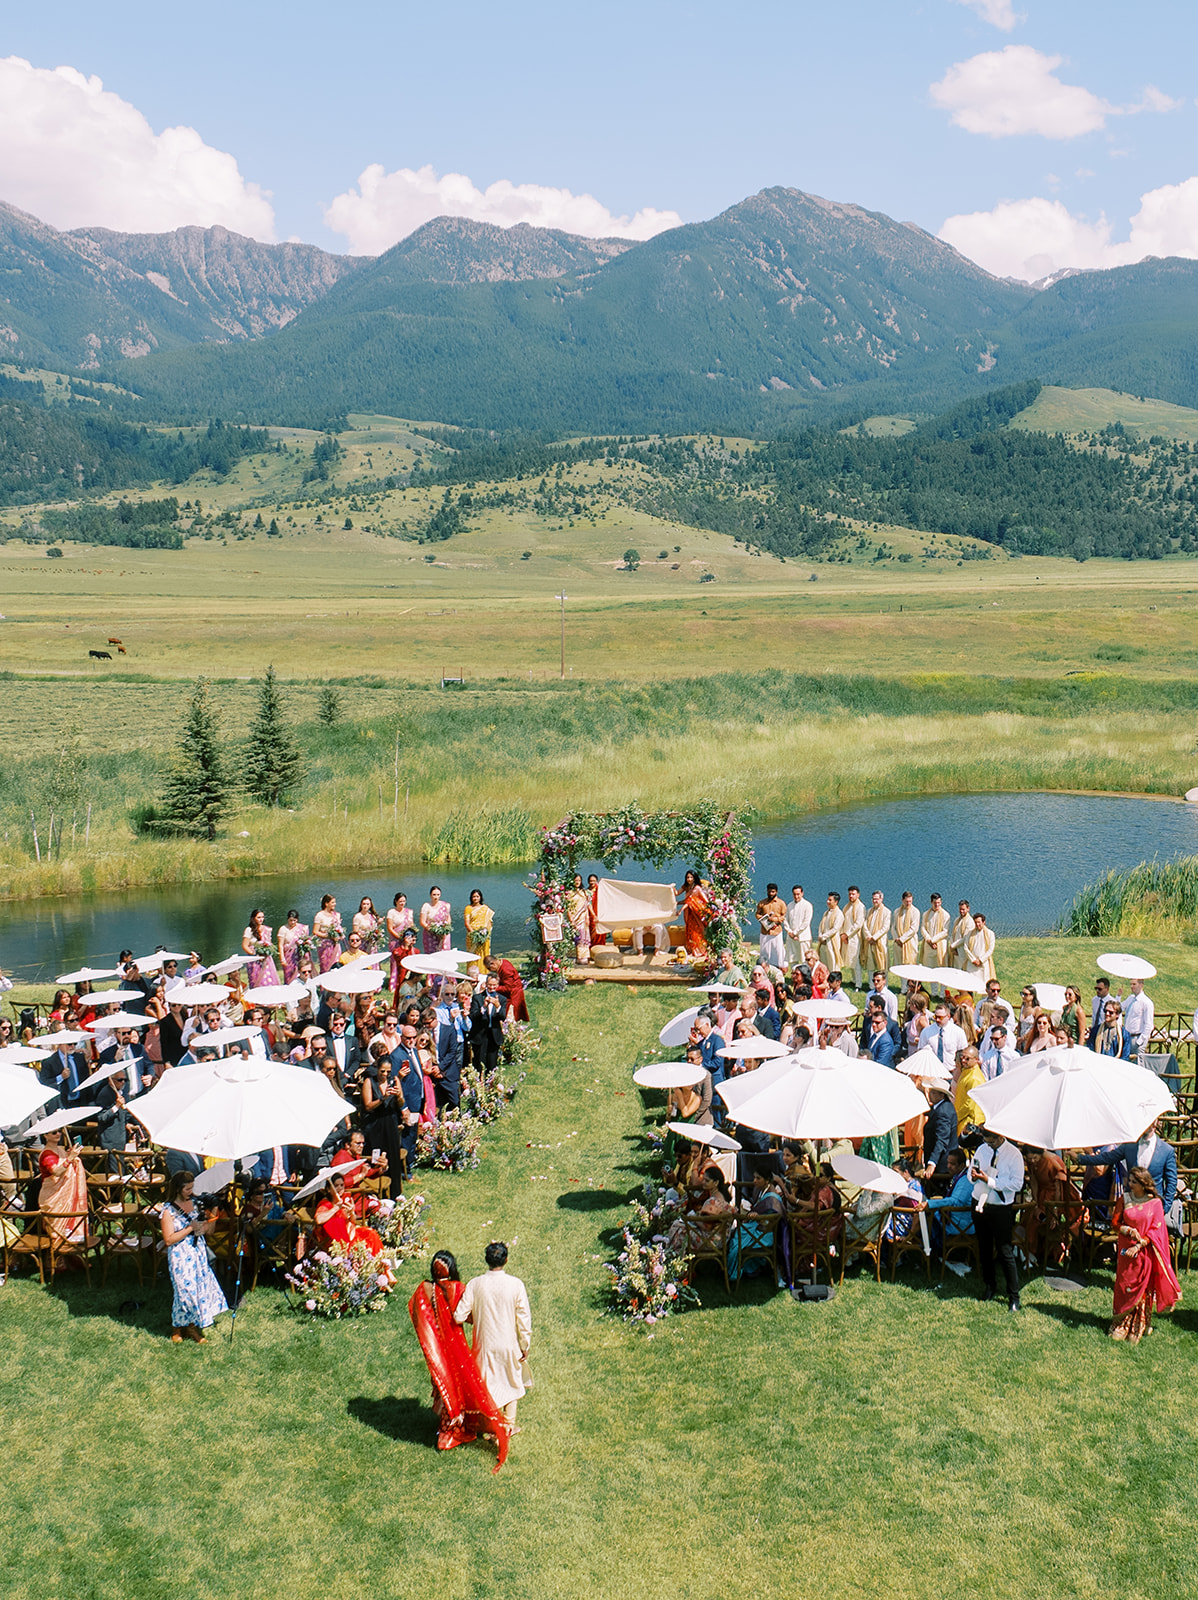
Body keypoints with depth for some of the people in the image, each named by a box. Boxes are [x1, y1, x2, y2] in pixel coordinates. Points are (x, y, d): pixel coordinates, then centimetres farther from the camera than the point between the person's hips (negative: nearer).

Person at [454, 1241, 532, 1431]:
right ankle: (509, 1425, 33)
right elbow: (524, 1319, -11)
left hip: (485, 1344, 0)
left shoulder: (474, 1285, -16)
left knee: (487, 1386, 19)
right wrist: (525, 1346, 1)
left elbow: (459, 1317, -12)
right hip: (510, 1344, 0)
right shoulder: (516, 1285, -18)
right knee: (512, 1383, 22)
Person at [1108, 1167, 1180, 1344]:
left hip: (1145, 1252, -1)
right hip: (1126, 1250, 2)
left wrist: (1139, 1245, -16)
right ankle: (1121, 1326, 14)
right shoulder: (1125, 1199, 0)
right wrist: (1129, 1230, -16)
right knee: (1124, 1286, 3)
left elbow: (1156, 1230, -7)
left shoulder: (1155, 1203, -6)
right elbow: (1115, 1223, 3)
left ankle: (1139, 1328, 17)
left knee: (1143, 1289, 5)